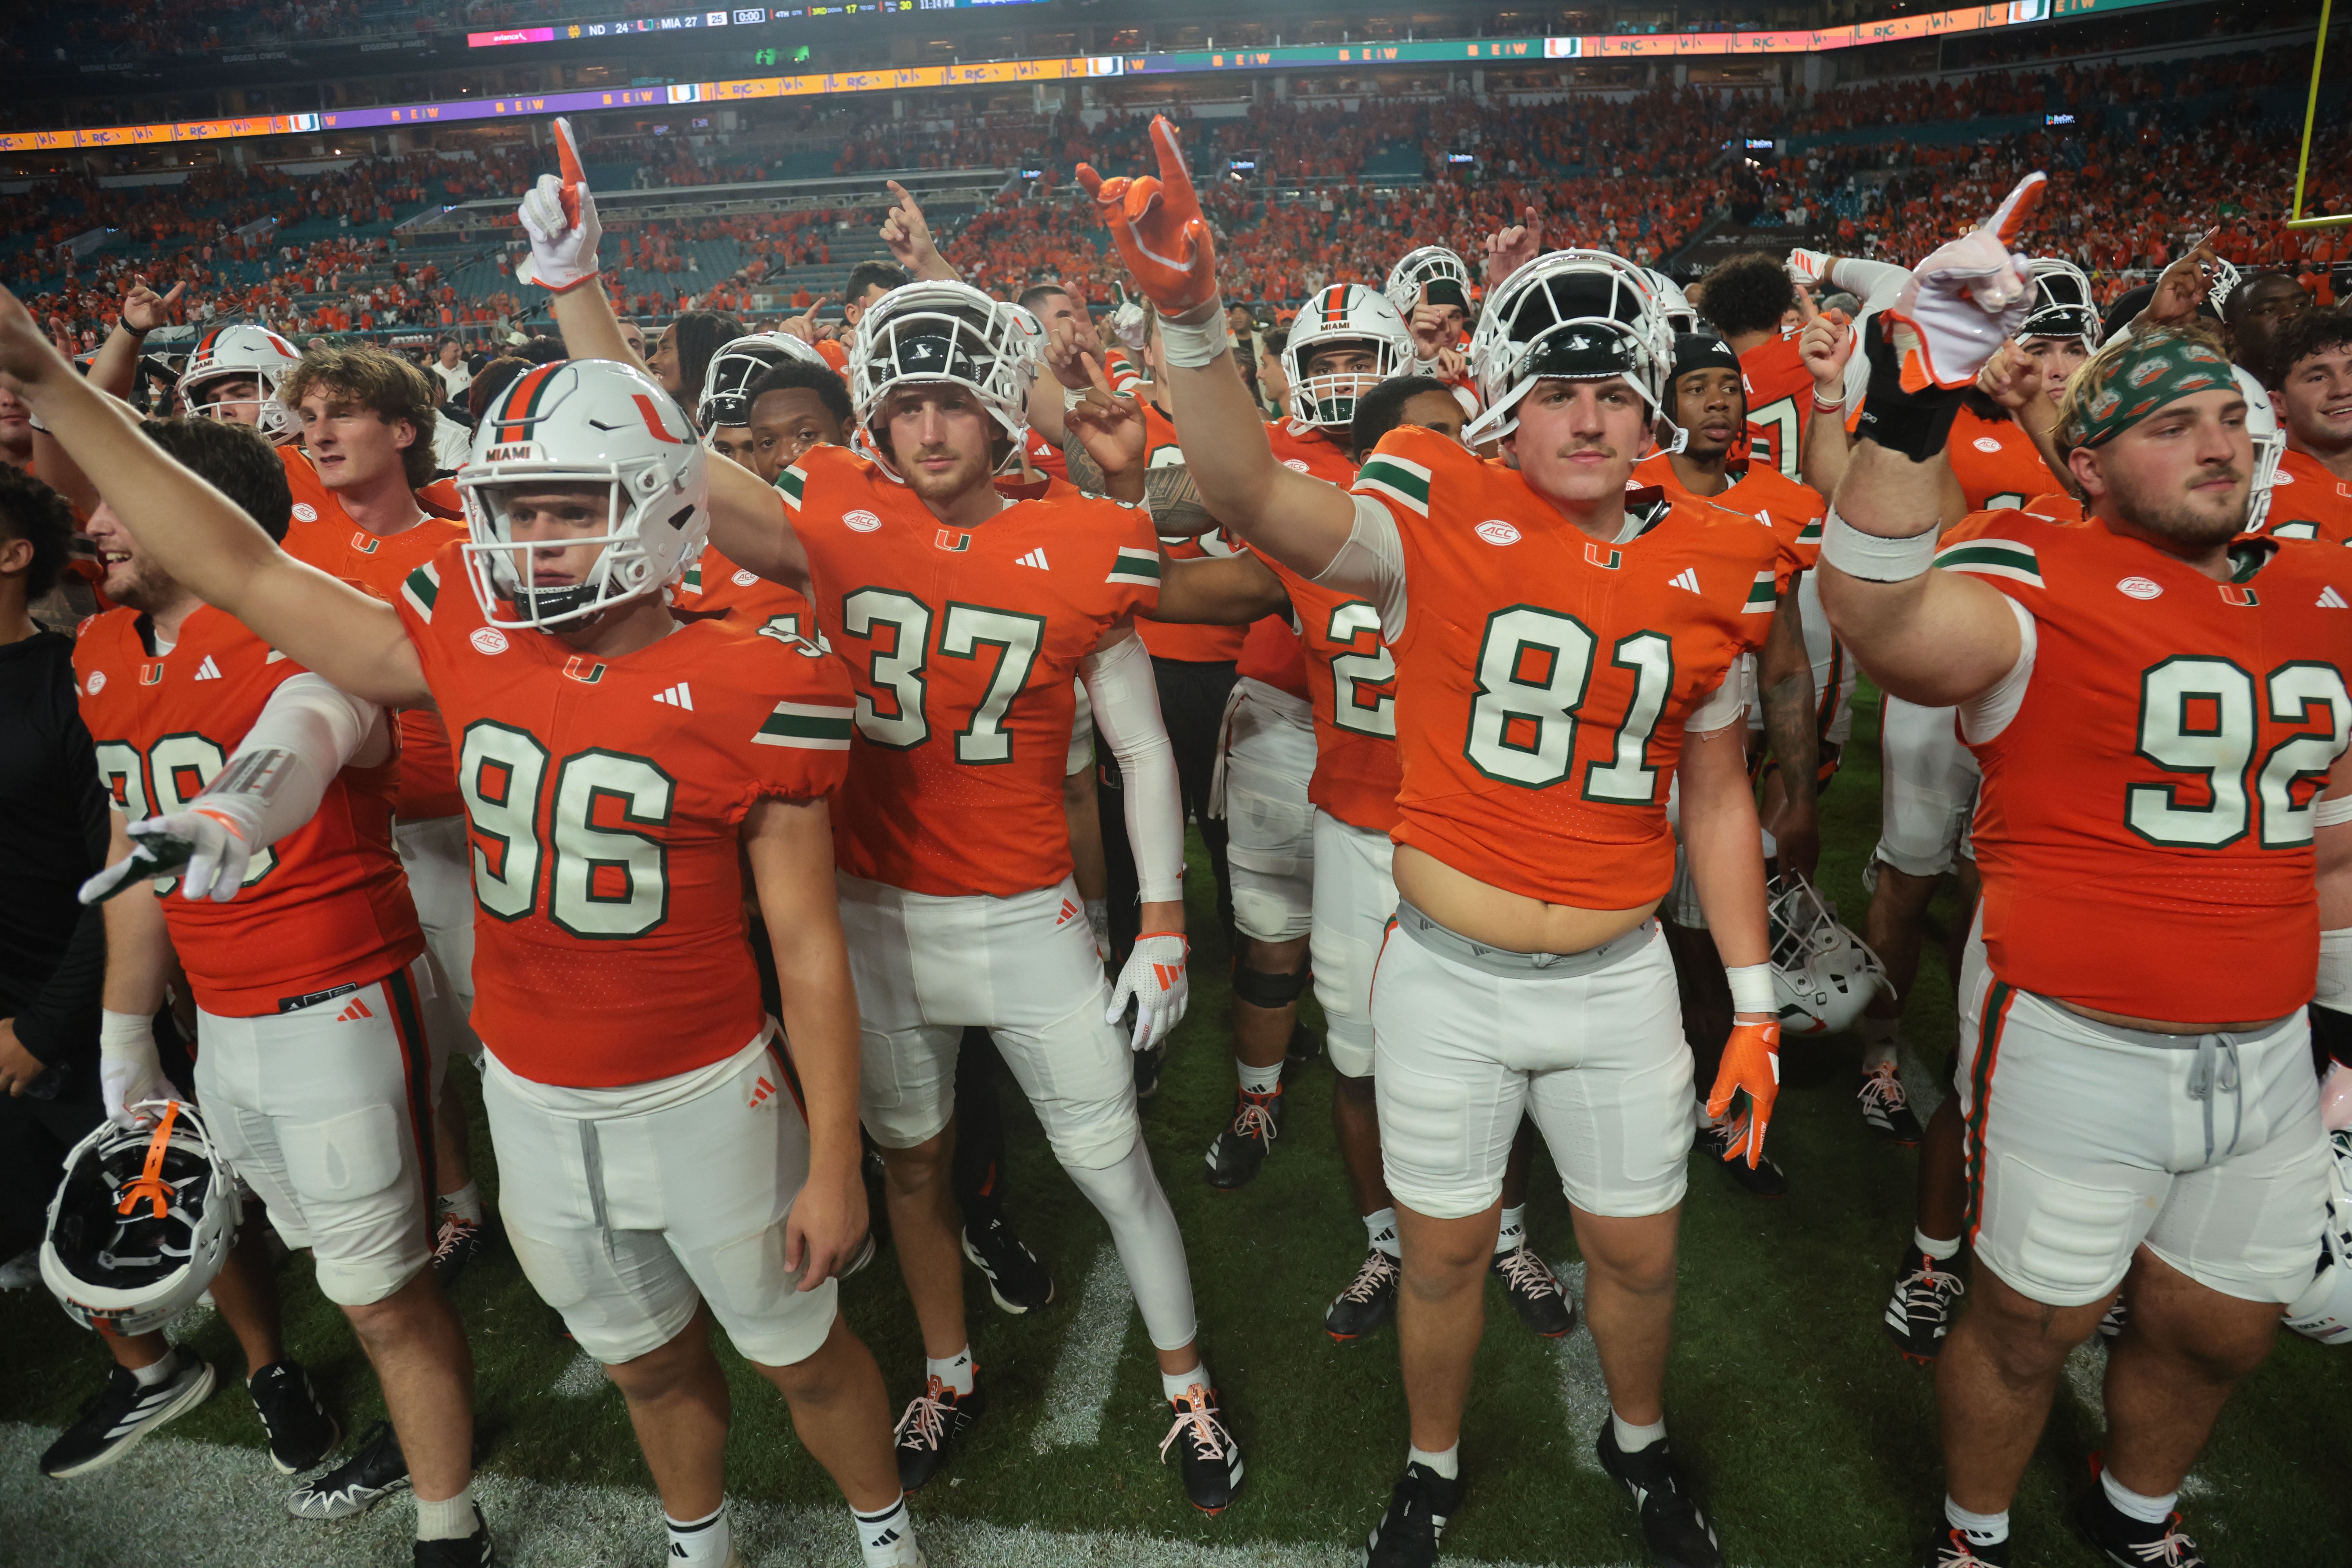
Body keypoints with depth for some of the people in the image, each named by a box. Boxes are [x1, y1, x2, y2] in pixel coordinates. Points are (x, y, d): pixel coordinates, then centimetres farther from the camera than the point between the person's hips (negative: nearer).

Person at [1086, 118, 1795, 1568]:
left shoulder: (1711, 572, 0)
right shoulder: (1441, 523, -11)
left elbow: (1716, 798, 6)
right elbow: (1254, 496, -28)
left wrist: (1754, 1004, 7)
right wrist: (1193, 317, -45)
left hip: (1621, 975, 3)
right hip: (1449, 976, -2)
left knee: (1639, 1248, 19)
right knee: (1446, 1249, 16)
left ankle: (1640, 1445, 52)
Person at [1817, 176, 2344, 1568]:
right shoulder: (2044, 578, -15)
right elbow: (1894, 632, -40)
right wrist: (1916, 404, -49)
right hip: (2080, 1045, -6)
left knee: (2221, 1333, 23)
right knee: (2036, 1329, 12)